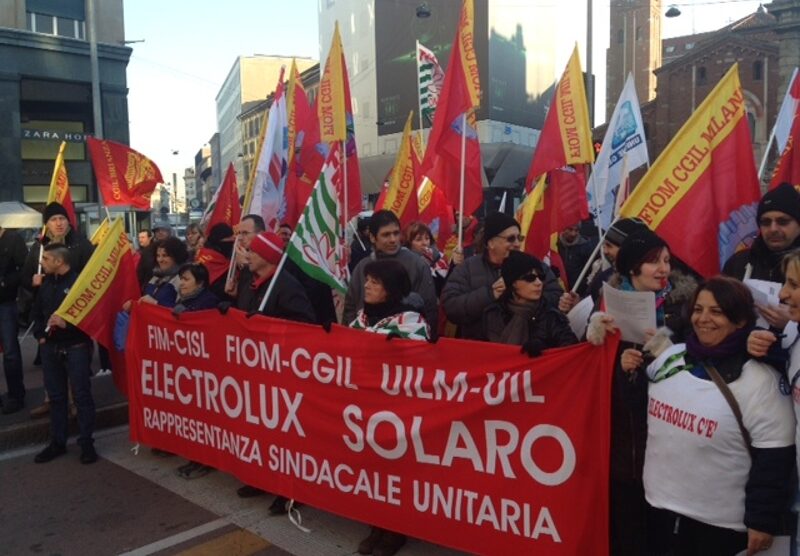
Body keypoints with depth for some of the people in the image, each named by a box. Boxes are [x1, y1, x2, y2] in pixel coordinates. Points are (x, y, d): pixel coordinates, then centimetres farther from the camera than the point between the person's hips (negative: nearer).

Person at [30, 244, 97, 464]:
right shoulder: (46, 283, 11)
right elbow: (36, 311, 20)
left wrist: (67, 324, -24)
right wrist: (40, 334, 7)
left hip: (75, 347, -7)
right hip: (50, 347, 7)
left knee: (81, 395, 0)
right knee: (56, 396, 13)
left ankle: (86, 442, 8)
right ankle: (57, 442, 24)